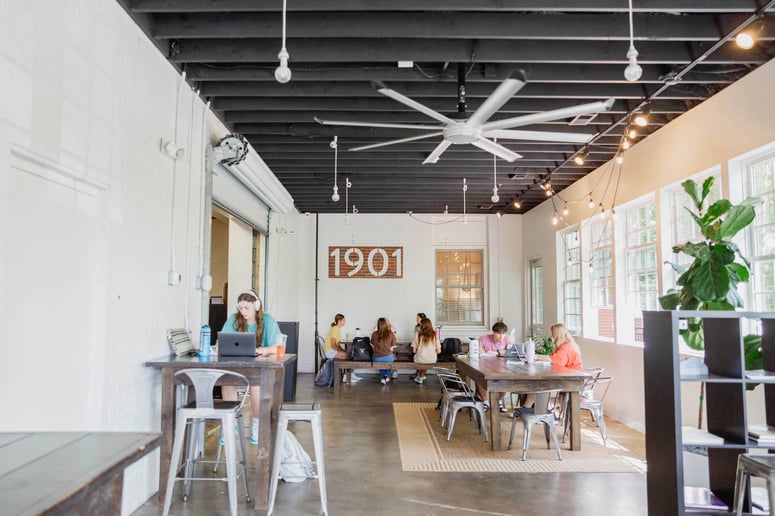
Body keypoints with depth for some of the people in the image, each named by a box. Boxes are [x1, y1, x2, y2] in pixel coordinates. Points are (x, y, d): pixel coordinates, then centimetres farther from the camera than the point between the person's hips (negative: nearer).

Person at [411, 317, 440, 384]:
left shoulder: (417, 335, -9)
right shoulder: (434, 335, -3)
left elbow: (414, 350, -7)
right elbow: (439, 351, -3)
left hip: (420, 360, -2)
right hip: (432, 361, 2)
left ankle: (420, 376, 45)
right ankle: (421, 376, 43)